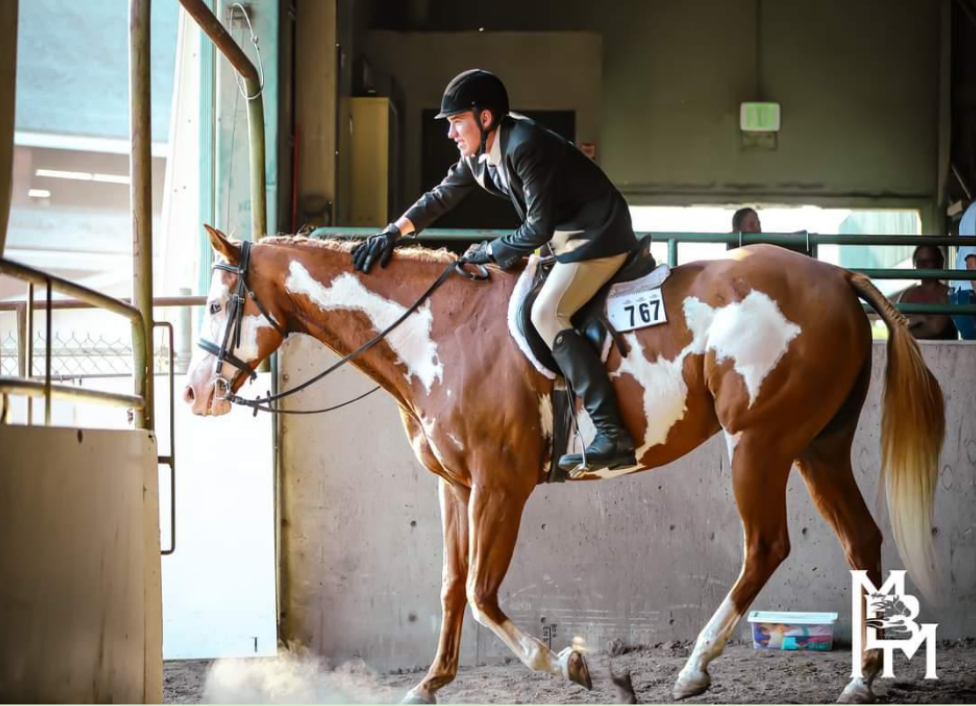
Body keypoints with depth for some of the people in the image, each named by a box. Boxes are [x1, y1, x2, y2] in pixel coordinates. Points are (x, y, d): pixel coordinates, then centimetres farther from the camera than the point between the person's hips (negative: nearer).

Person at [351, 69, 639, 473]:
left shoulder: (524, 147, -23)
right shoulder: (478, 155, 6)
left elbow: (538, 229, -22)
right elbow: (441, 197, 16)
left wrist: (488, 252, -11)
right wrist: (393, 233, 4)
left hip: (599, 237, -11)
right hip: (565, 239, 11)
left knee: (546, 313, -23)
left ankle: (613, 437, -30)